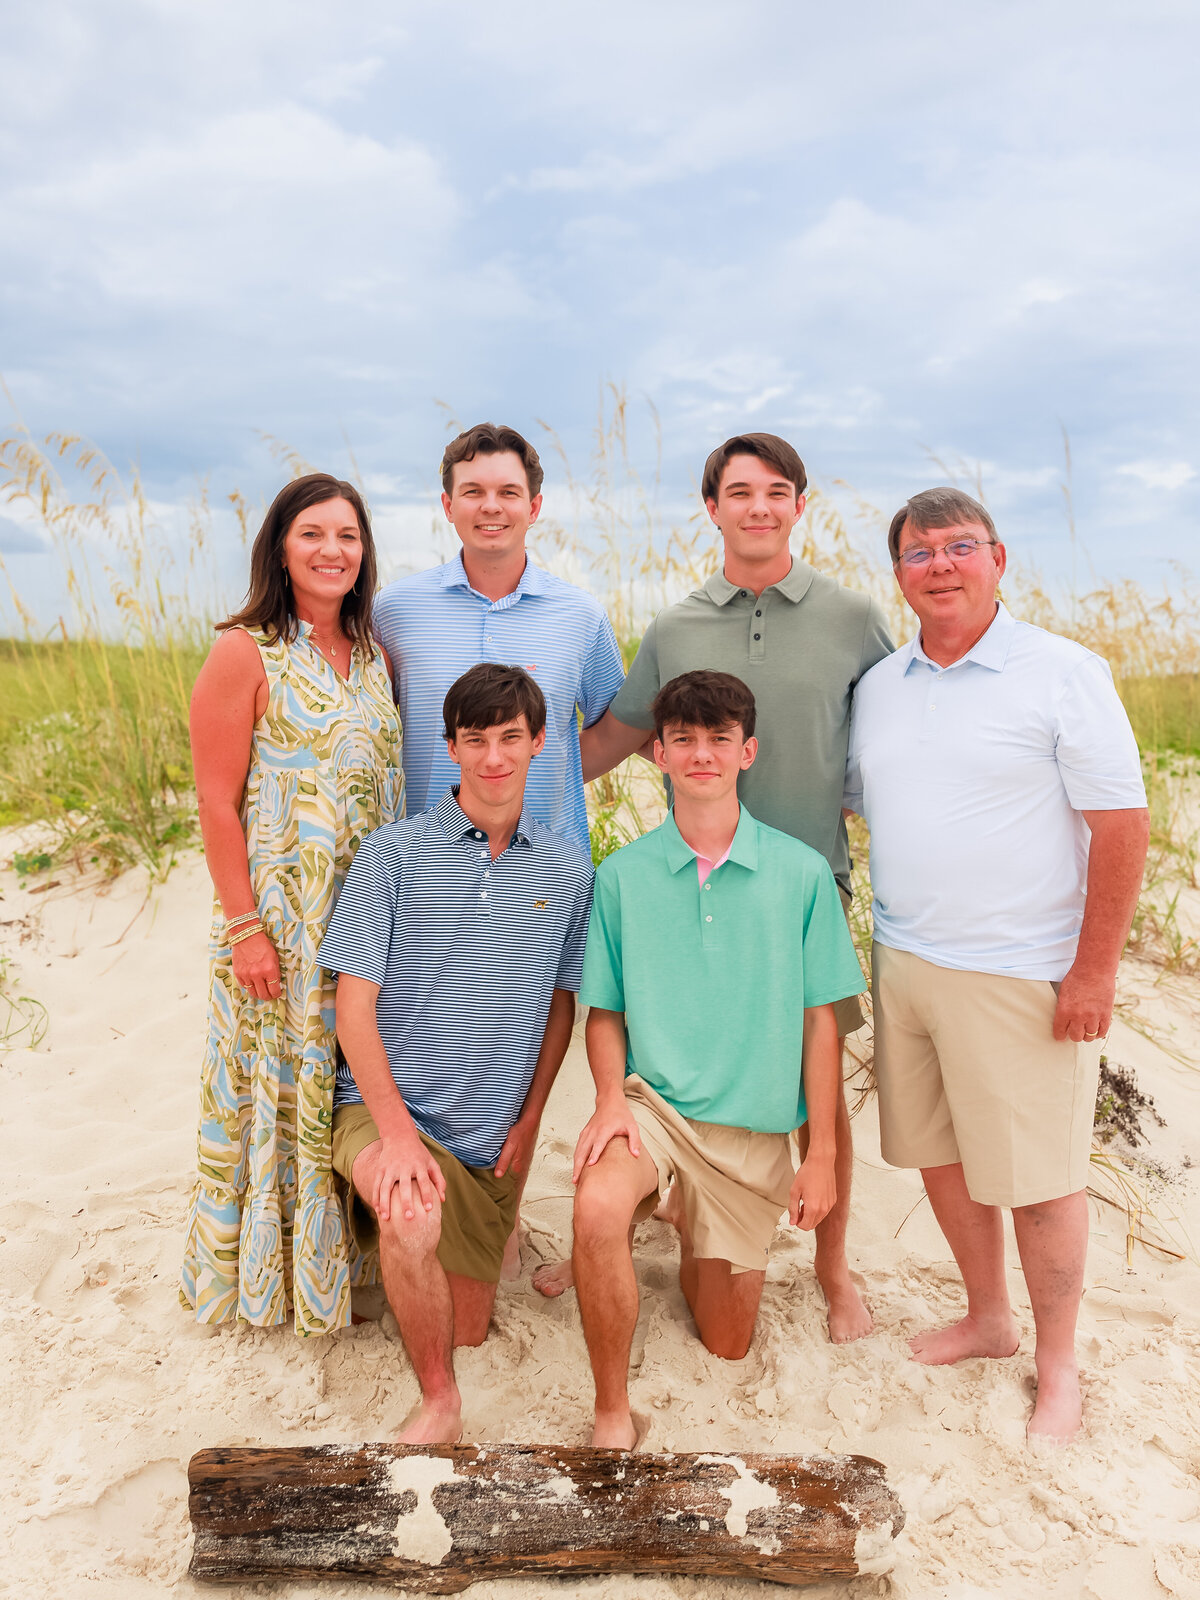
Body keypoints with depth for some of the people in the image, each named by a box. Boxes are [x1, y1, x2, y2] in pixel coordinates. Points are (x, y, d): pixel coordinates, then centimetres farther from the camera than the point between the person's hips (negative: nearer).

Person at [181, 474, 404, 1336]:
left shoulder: (374, 653, 8)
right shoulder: (245, 653, -9)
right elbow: (217, 801, -12)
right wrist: (244, 926, -15)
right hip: (281, 916, -5)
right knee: (279, 1083, 8)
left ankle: (350, 1249, 34)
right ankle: (269, 1267, 29)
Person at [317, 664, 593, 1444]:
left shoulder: (567, 867, 1)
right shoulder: (395, 853, -9)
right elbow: (354, 1004, -9)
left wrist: (529, 1120, 4)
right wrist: (397, 1132, -18)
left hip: (492, 1132, 4)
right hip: (388, 1108, -3)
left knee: (468, 1329, 11)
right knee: (415, 1218, -35)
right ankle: (439, 1404, -9)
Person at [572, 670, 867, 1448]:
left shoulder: (802, 872, -5)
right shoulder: (622, 874, -3)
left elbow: (820, 1020, 0)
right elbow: (605, 1011, 4)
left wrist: (821, 1153, -1)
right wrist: (612, 1099, -13)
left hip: (754, 1127, 1)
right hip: (652, 1103, -1)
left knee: (728, 1343, 11)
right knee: (598, 1209, -33)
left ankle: (696, 1248, 45)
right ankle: (613, 1412, -10)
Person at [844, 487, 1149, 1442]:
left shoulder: (1063, 673, -8)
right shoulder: (878, 687, 9)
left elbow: (1121, 823, -10)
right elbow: (854, 803, 18)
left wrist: (1095, 970, -13)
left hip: (1021, 976, -6)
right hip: (903, 961, 6)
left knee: (1036, 1177, 5)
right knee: (939, 1153, 17)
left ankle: (1057, 1368, 26)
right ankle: (988, 1319, 39)